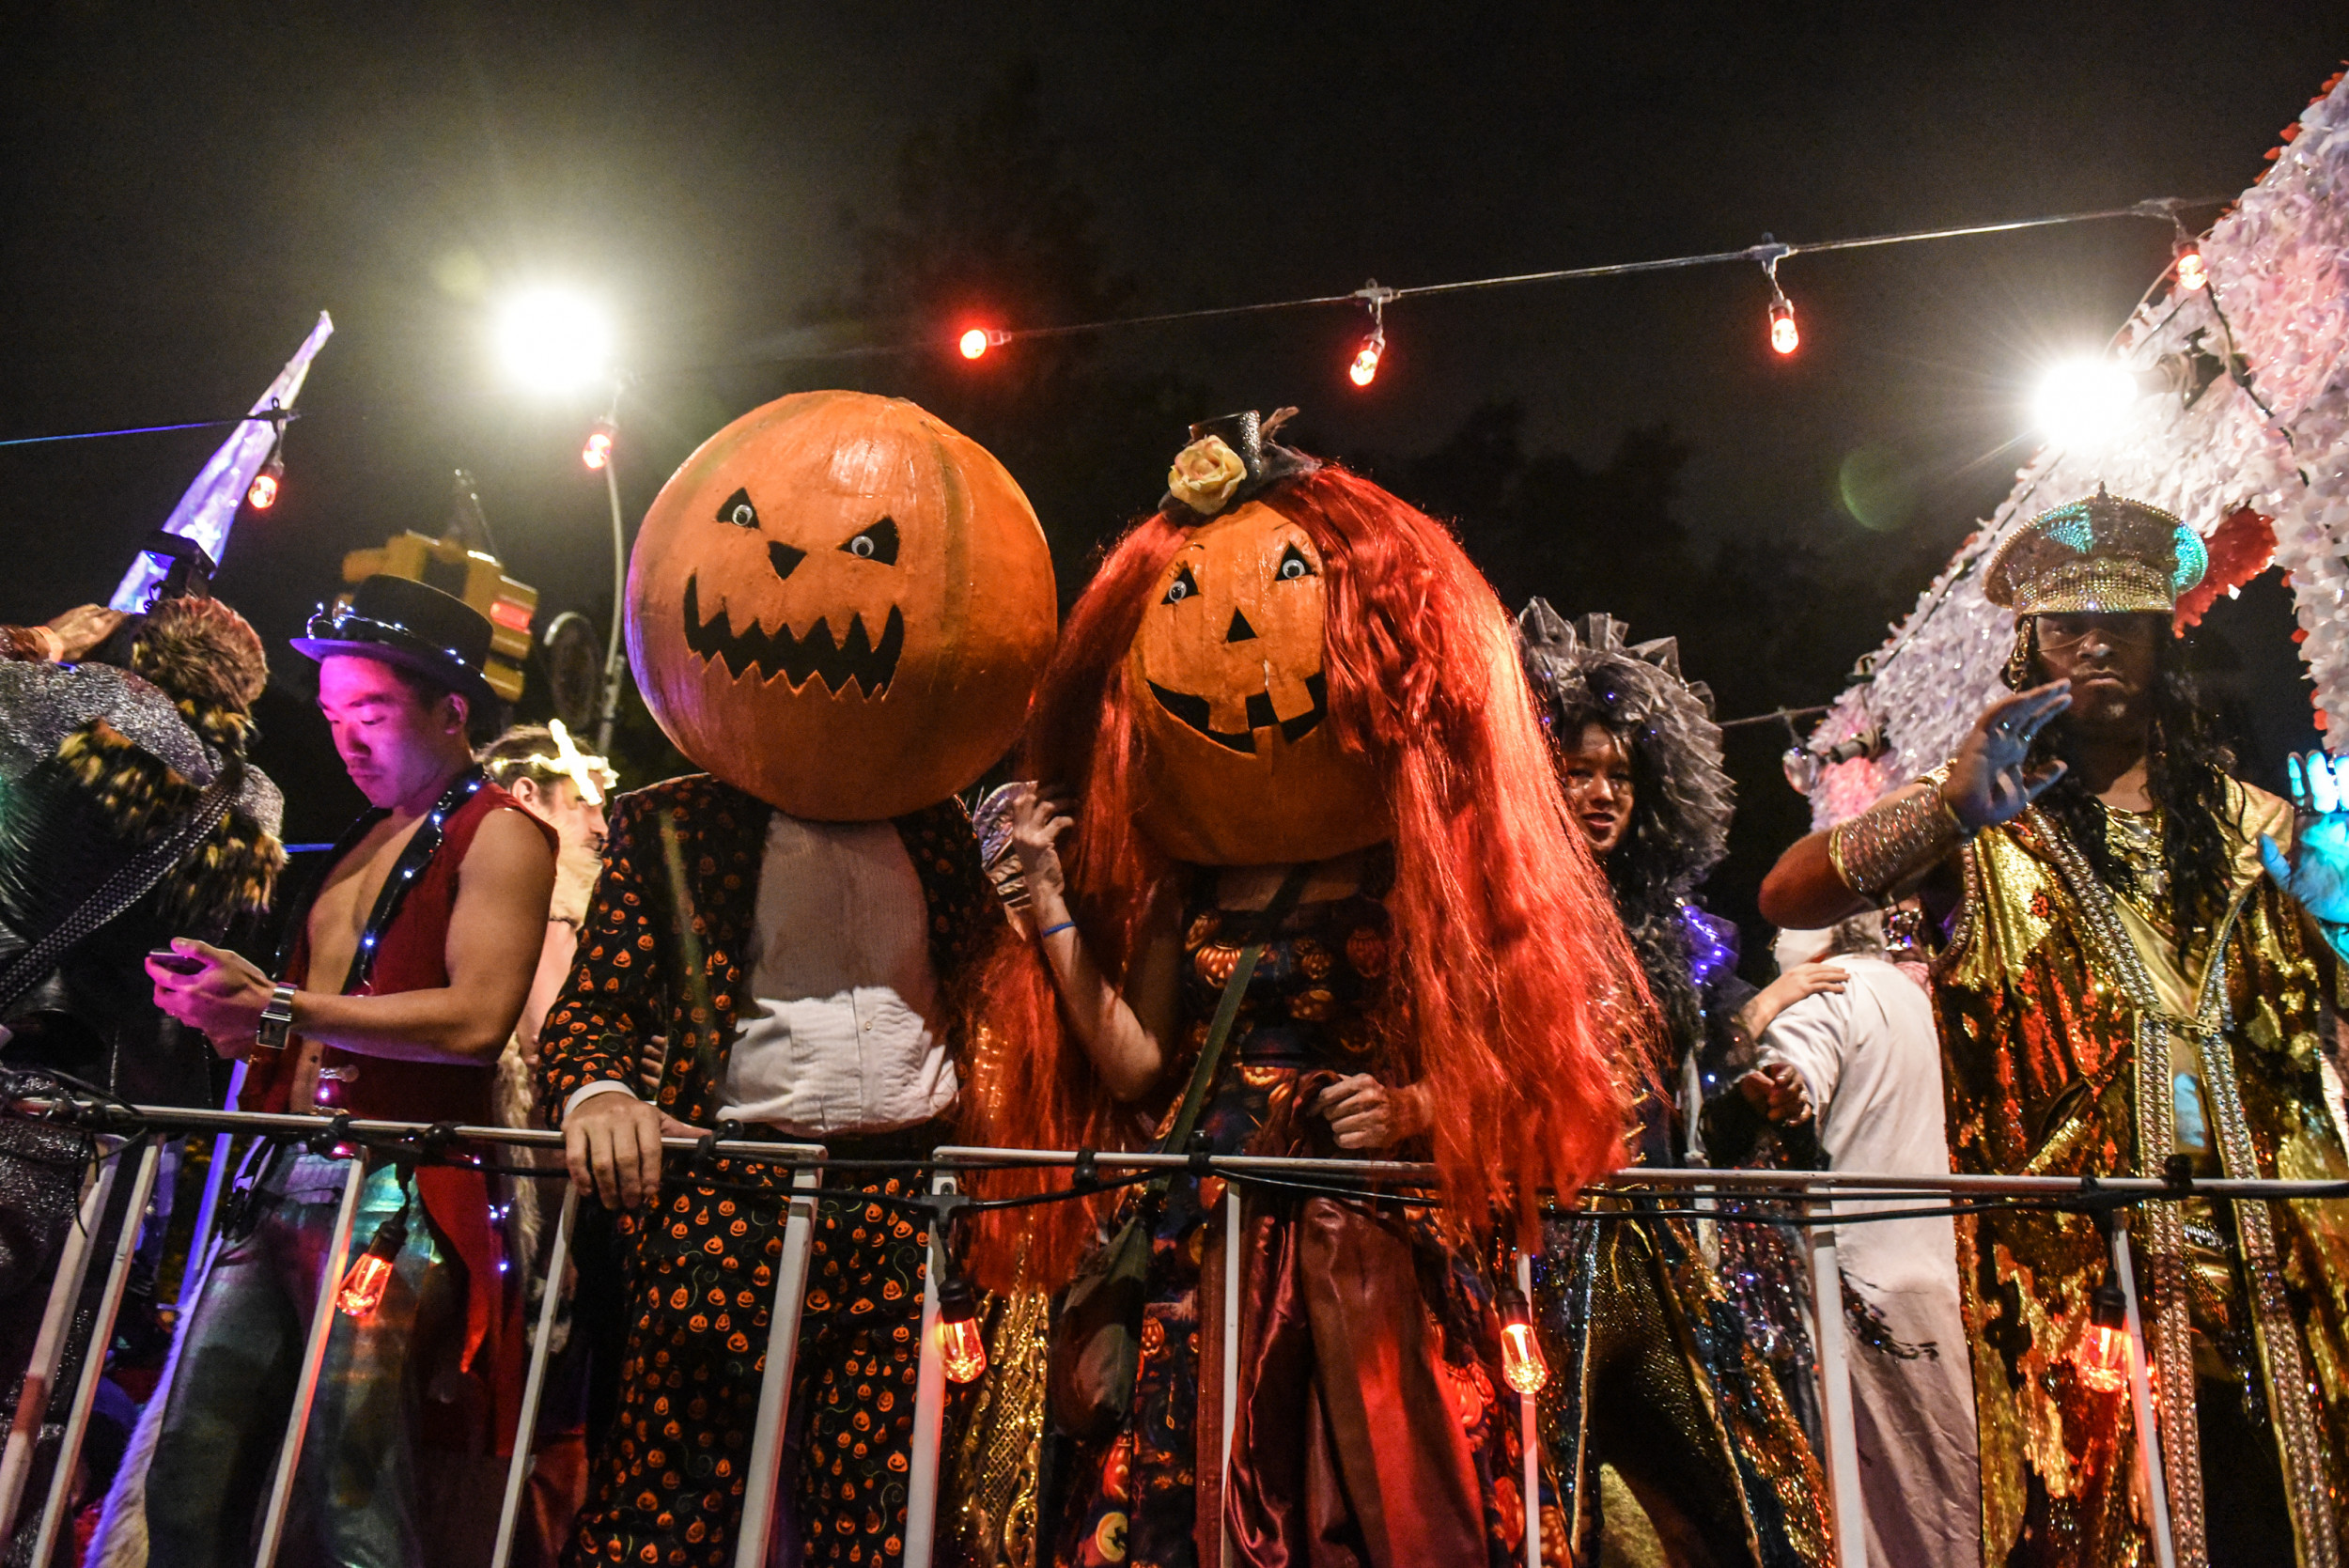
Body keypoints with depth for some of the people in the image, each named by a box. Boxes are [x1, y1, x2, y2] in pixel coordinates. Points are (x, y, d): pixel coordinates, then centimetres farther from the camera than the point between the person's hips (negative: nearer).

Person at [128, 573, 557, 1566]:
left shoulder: (498, 833, -3)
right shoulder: (364, 844, 23)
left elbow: (475, 1020, -17)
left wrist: (278, 1006, -16)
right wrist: (234, 1017, 5)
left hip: (394, 1194, -8)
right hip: (280, 1182, 8)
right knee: (187, 1481, 7)